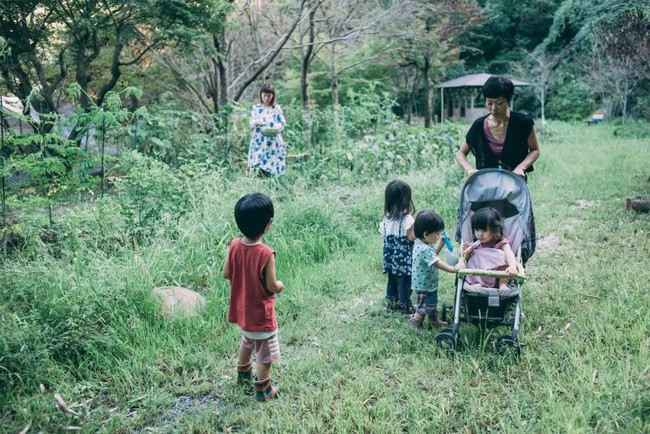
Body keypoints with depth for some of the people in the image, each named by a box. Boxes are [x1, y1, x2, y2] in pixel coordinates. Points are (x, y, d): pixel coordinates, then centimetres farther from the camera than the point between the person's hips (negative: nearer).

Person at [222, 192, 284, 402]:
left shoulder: (234, 245, -13)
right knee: (265, 353, 15)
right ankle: (262, 390, 31)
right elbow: (272, 286, -23)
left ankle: (243, 372, 54)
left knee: (248, 341, 33)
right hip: (261, 314, -7)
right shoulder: (266, 254, -30)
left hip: (242, 309, 7)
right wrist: (280, 285, -1)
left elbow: (226, 273, -2)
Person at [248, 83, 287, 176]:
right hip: (259, 142, 0)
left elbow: (282, 123, 4)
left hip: (273, 142, 0)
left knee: (270, 168, -5)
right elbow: (251, 123, 4)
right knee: (260, 169, -7)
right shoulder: (256, 108, 8)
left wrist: (275, 128, -17)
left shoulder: (277, 108, 7)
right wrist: (256, 122, -20)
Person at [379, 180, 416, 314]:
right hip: (404, 258, -6)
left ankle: (391, 303, 30)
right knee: (404, 281, 7)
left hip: (390, 256, 6)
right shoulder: (406, 218, -21)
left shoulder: (387, 216, -2)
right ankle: (404, 305, 17)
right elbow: (411, 237, -20)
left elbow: (383, 232, 6)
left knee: (392, 280, 19)